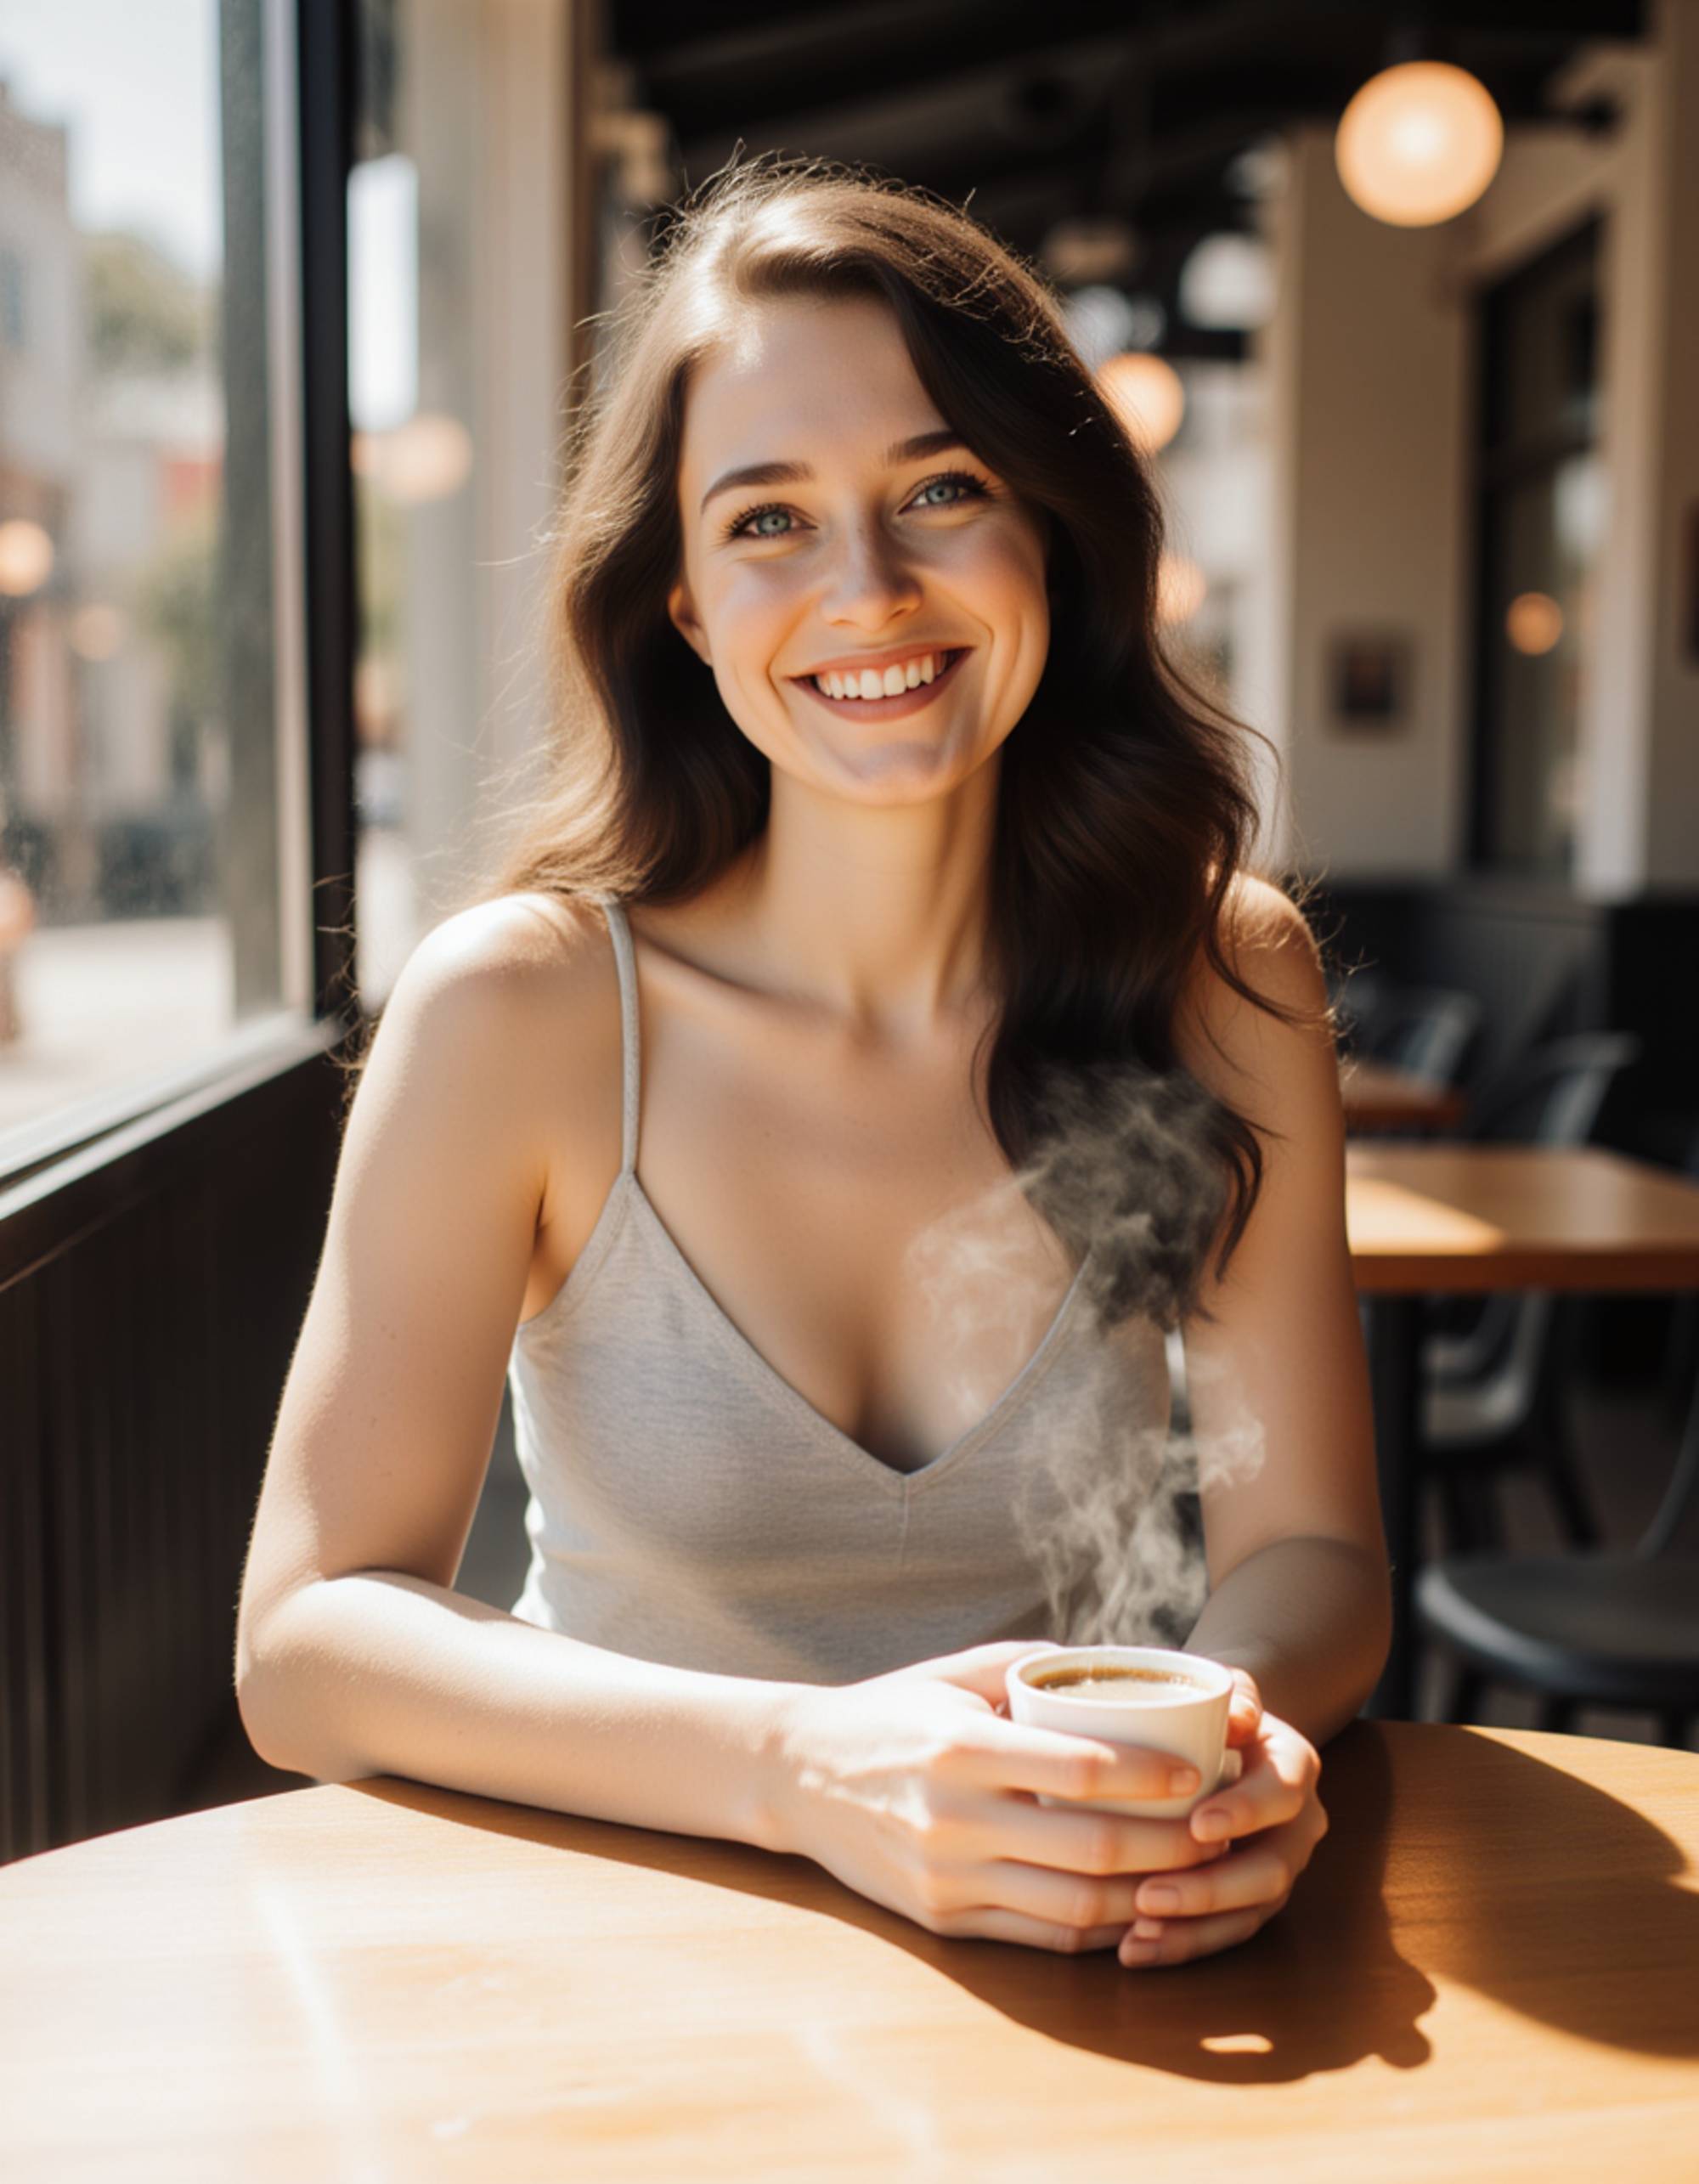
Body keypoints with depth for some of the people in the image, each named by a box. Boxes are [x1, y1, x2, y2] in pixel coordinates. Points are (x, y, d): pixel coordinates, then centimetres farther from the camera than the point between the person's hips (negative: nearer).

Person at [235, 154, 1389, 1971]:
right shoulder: (518, 1010, -16)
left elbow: (1306, 1549, -6)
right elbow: (308, 1635, -18)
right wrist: (810, 1770, -33)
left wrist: (1238, 1721, -28)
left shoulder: (1227, 978, -8)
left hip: (1081, 1968, 4)